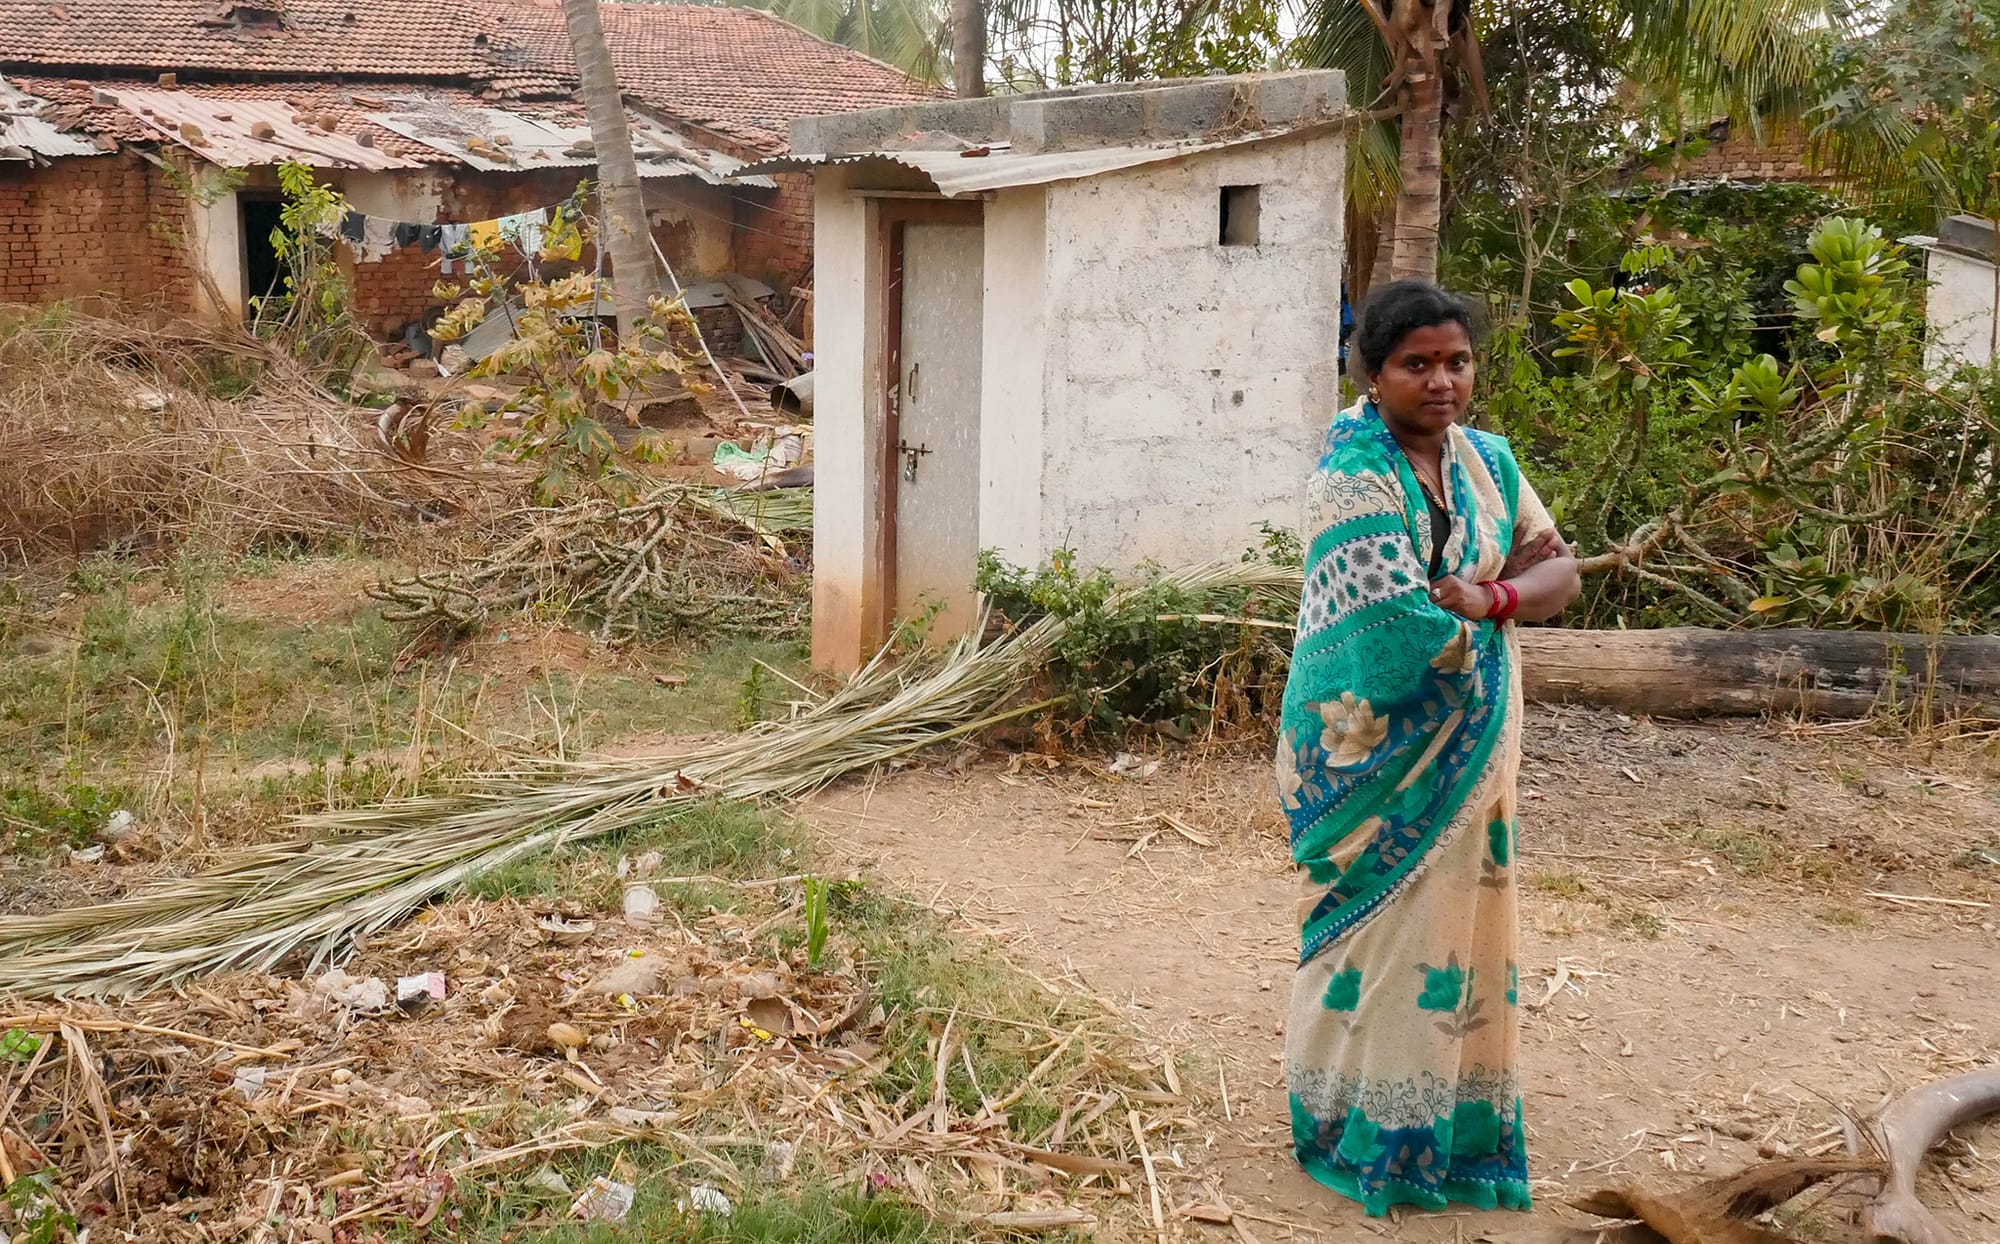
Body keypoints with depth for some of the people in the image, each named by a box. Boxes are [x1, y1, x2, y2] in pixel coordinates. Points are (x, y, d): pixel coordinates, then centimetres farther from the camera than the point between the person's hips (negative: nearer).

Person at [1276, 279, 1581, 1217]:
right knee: (1381, 931, 3)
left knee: (1456, 921, 12)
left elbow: (1560, 574, 6)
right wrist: (1510, 570, -9)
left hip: (1468, 748, 6)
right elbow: (1398, 630, -25)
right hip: (1380, 745, -6)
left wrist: (1496, 598, -16)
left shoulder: (1485, 460, 5)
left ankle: (1454, 1121, 27)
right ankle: (1369, 1133, 18)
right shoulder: (1354, 472, -17)